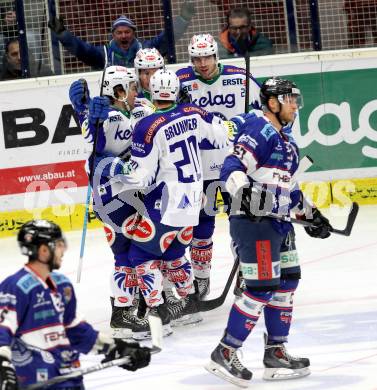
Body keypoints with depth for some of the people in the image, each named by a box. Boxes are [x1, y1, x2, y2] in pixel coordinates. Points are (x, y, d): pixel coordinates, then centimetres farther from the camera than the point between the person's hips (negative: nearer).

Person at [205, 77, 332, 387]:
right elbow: (232, 169, -22)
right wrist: (245, 193, -39)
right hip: (253, 222, -10)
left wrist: (311, 214, 28)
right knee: (262, 289, -11)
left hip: (278, 223, 10)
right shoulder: (258, 129, -12)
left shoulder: (286, 141, 19)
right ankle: (224, 354, -3)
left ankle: (276, 352, 22)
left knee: (287, 282, 13)